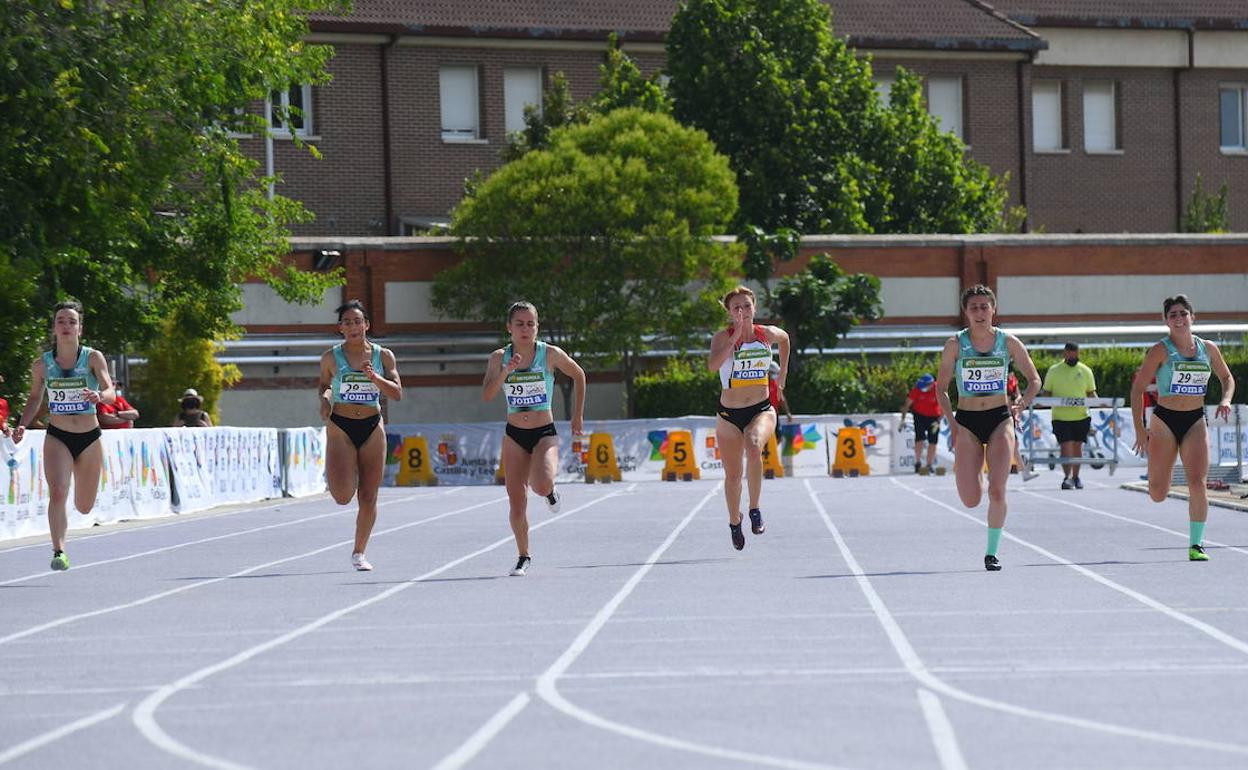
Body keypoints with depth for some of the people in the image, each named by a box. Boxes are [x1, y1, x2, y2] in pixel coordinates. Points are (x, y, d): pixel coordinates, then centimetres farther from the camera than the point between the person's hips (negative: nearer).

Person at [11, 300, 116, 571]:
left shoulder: (93, 358, -7)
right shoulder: (42, 364, -2)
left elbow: (110, 393, -17)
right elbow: (35, 398, 12)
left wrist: (99, 395, -40)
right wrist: (22, 425, -4)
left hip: (89, 439, 0)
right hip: (57, 437, 0)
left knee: (84, 507, 12)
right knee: (58, 493, -25)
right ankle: (59, 552, -23)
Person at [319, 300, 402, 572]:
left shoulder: (383, 356, 1)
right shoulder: (331, 357, 0)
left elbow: (397, 394, -5)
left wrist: (375, 377, -21)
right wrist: (324, 399, -5)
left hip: (372, 427, 2)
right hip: (340, 427, -2)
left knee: (368, 497, 2)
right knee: (342, 496, -15)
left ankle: (359, 552, 17)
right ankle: (333, 474, 22)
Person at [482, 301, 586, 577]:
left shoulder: (550, 354, -8)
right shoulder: (499, 357, -3)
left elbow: (578, 375, 9)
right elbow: (487, 395, -14)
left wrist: (578, 416, 10)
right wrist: (506, 372, -28)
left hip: (545, 434, -2)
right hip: (514, 437, 2)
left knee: (542, 485, -29)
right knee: (516, 502, 1)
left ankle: (550, 491, 9)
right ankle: (524, 557, 20)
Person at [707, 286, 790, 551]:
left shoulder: (768, 334, -1)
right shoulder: (723, 337, -9)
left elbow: (784, 338, 25)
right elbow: (713, 365, -30)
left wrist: (782, 374, 24)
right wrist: (736, 335, -31)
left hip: (762, 410, 0)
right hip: (729, 415, 0)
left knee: (753, 448, -33)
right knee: (733, 475, 8)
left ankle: (755, 510, -19)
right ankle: (734, 522, 36)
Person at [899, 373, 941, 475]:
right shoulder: (917, 389, -18)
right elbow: (907, 404, -10)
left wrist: (938, 422, -23)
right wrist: (903, 420, -13)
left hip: (934, 417, 0)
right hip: (920, 415, 0)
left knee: (932, 442, 2)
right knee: (920, 439, -11)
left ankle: (930, 465, 14)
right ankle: (918, 463, 4)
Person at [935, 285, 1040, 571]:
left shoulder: (1008, 342, -1)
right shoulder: (955, 345, -3)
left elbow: (1034, 380, 9)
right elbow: (941, 388, 4)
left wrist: (1022, 405, -7)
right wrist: (951, 423, -6)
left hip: (1000, 419, 0)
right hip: (967, 421, 0)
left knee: (997, 491, -12)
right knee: (971, 500, -6)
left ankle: (992, 553, 3)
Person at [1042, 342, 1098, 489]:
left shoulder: (1085, 371, 6)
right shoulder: (1053, 371, 3)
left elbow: (1091, 392, 10)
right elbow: (1046, 392, 7)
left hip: (1081, 416, 2)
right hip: (1060, 416, -2)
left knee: (1077, 446, 10)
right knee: (1066, 446, -12)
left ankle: (1075, 477, 21)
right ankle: (1067, 476, -14)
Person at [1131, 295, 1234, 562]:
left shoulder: (1208, 349, 3)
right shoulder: (1161, 350, -8)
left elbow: (1227, 378, 19)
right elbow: (1137, 388, -7)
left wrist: (1226, 400, -3)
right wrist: (1139, 430, -12)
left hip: (1196, 422, 2)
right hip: (1165, 420, -2)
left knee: (1198, 483, -12)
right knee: (1157, 494, -2)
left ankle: (1196, 544, -4)